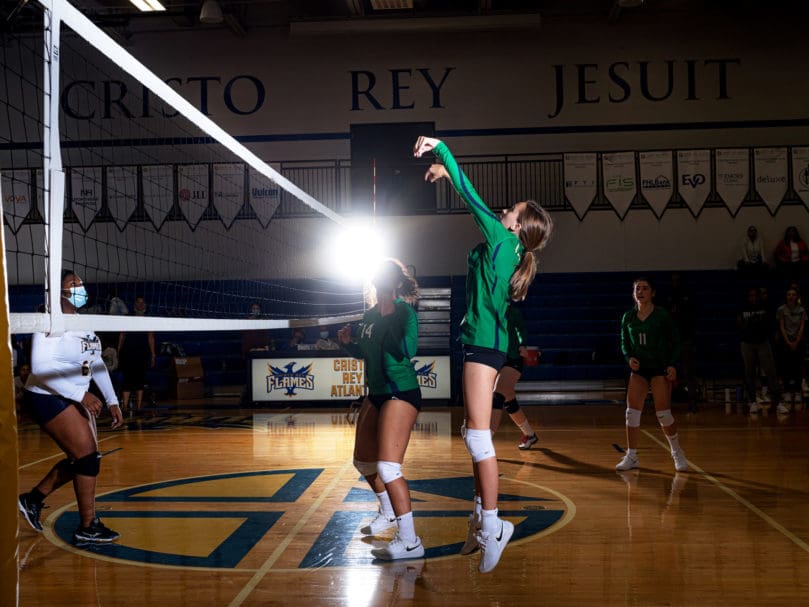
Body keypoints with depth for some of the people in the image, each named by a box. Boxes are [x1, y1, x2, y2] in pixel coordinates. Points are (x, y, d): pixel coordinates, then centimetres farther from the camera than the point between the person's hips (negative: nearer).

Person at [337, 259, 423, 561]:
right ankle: (389, 513, 44)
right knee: (363, 462, 19)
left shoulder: (404, 311, -13)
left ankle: (410, 542, -13)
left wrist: (390, 317, -31)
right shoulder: (371, 314, 10)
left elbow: (407, 350, -27)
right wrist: (348, 342, 3)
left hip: (401, 394, -9)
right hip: (376, 394, 9)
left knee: (387, 466, -18)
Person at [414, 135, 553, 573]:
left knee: (477, 436, -11)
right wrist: (446, 171, 28)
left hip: (482, 343, -10)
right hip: (487, 343, 10)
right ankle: (482, 516, 21)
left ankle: (492, 526, -8)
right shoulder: (504, 247, 14)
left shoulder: (502, 239, -8)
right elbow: (476, 204, 26)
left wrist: (440, 147, -1)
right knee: (478, 436, 14)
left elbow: (472, 196, -7)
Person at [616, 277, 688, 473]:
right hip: (639, 369, 4)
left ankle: (677, 453, 14)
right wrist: (629, 358, -7)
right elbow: (625, 343, 13)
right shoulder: (628, 317, 4)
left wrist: (672, 364, -15)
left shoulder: (662, 315, -7)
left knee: (663, 414, -7)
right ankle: (631, 456, 8)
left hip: (660, 368, -4)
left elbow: (675, 342, -3)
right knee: (632, 413, -3)